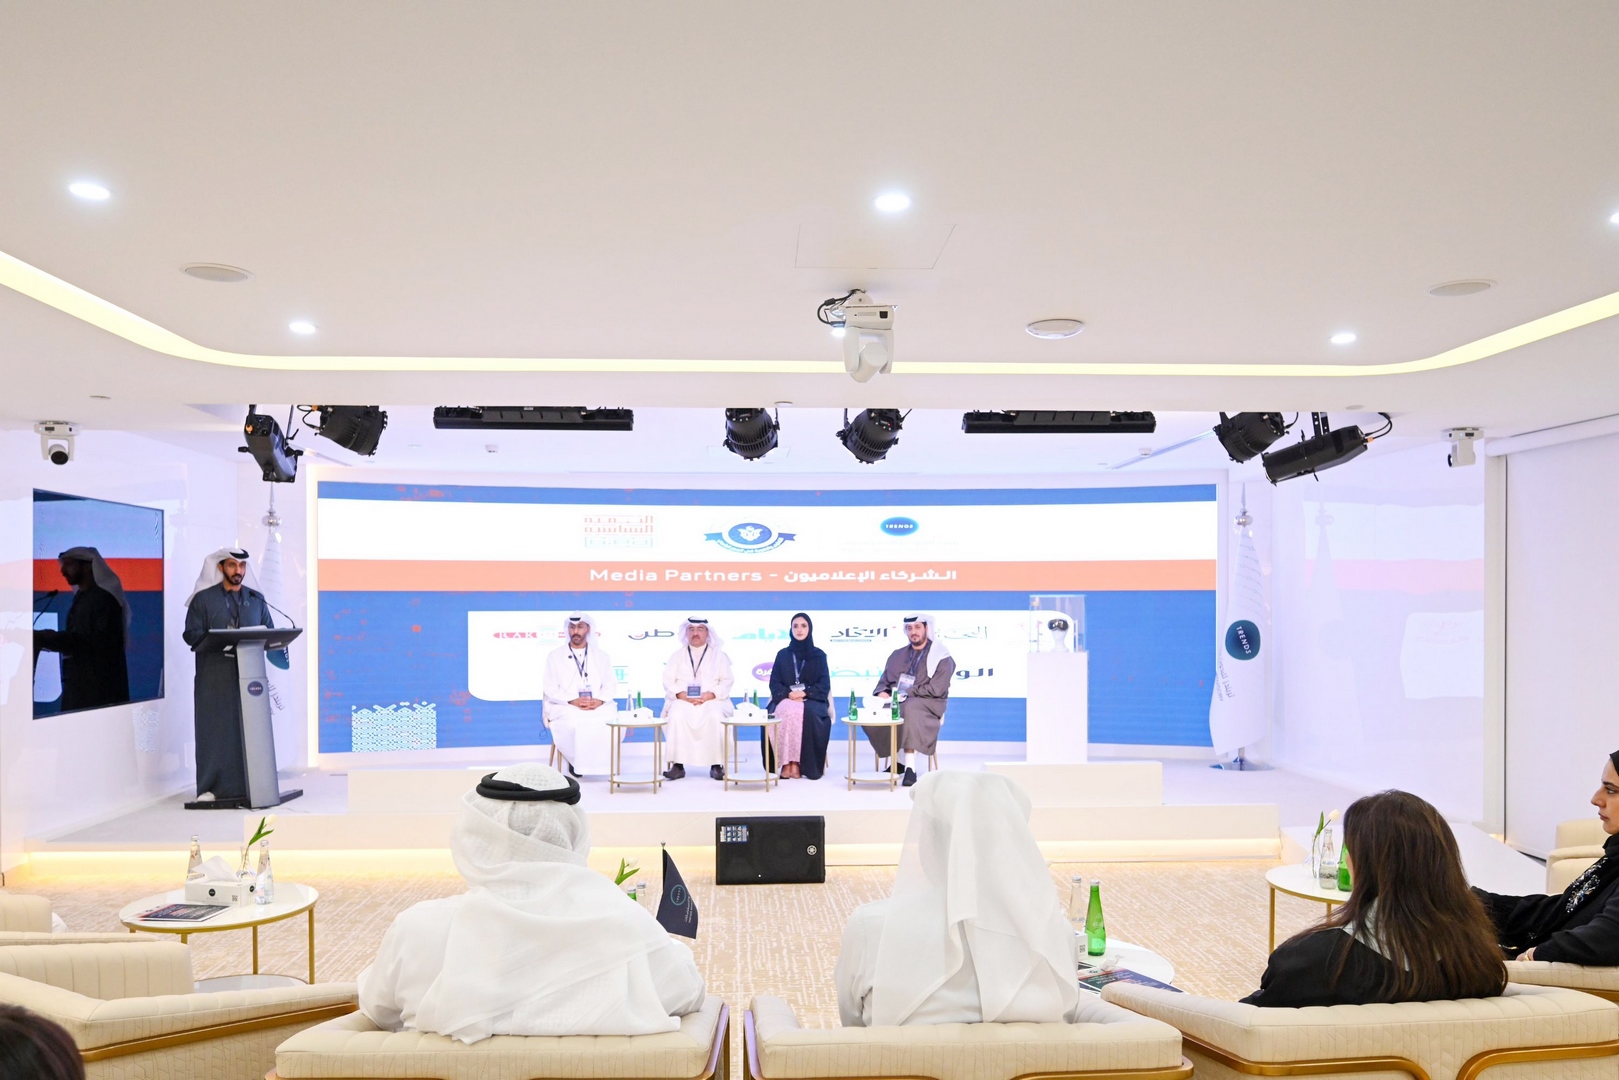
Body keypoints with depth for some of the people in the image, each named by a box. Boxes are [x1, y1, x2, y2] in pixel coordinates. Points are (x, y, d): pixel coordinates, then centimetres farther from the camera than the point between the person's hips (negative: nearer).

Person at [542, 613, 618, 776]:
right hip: (565, 706, -2)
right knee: (575, 720, -37)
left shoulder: (601, 656, 13)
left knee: (614, 720, -30)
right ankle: (576, 762, -14)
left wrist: (599, 700, -15)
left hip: (598, 706, 2)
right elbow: (551, 689, 0)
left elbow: (611, 685, 7)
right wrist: (573, 701, -17)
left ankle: (599, 761, -14)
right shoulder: (555, 656, 7)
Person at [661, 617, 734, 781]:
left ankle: (716, 765, -24)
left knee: (715, 715, -34)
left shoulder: (718, 655, 14)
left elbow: (727, 681, 5)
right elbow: (668, 681, 7)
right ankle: (677, 765, -28)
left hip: (711, 700, -1)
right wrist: (682, 695, -13)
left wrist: (711, 694, -14)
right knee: (677, 715, -33)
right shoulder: (677, 655, 16)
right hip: (683, 701, 1)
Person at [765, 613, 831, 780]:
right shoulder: (782, 655, 14)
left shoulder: (819, 655, 10)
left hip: (811, 701, -1)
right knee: (786, 711, -35)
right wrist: (788, 693, -14)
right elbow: (774, 683, 6)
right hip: (785, 699, 1)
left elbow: (824, 685, 2)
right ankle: (786, 762, -33)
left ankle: (797, 763, -33)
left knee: (807, 713, -37)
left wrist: (805, 693, -15)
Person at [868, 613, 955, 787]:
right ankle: (898, 759, -14)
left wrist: (905, 694, -17)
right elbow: (884, 681, 17)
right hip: (896, 701, 5)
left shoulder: (941, 658, 1)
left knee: (909, 708, -40)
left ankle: (910, 766, -38)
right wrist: (882, 692, -7)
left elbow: (935, 690, -10)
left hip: (927, 703, -5)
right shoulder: (897, 655, 18)